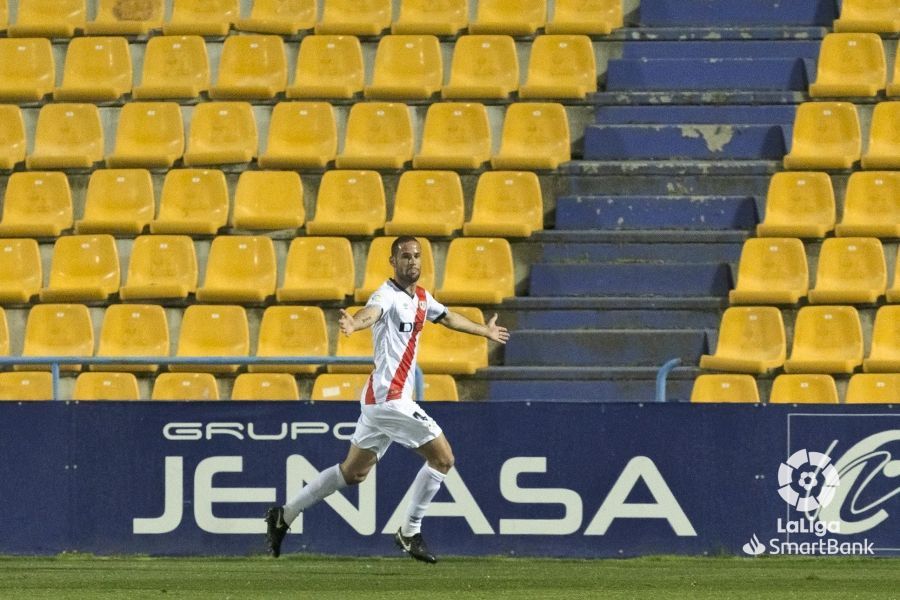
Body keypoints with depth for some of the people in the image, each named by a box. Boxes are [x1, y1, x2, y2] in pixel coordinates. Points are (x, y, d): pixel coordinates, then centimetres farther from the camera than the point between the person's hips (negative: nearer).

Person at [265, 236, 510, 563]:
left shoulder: (421, 298, 15)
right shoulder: (388, 295, -14)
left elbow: (449, 318, 34)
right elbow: (371, 313, -37)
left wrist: (486, 331, 49)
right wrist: (354, 324, -60)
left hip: (378, 399, 9)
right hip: (389, 397, -9)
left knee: (353, 472, 15)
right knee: (442, 458, -6)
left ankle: (284, 515, 19)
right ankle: (410, 533, 2)